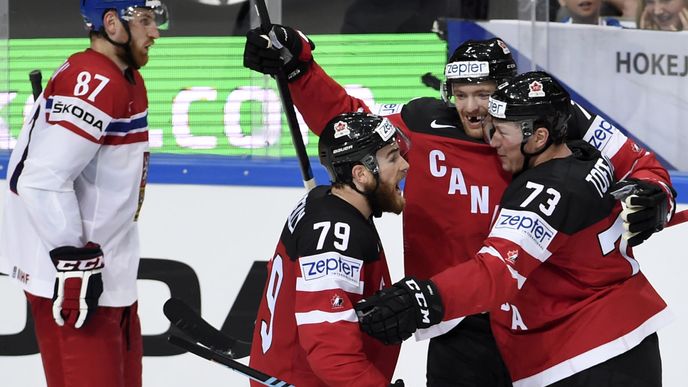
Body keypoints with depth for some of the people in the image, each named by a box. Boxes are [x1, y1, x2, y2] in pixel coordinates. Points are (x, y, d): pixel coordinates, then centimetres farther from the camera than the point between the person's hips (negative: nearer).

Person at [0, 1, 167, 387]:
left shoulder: (125, 78, 12)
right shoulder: (93, 83, -21)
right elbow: (44, 180, -27)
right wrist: (74, 263, -24)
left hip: (104, 266, 11)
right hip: (70, 272, -11)